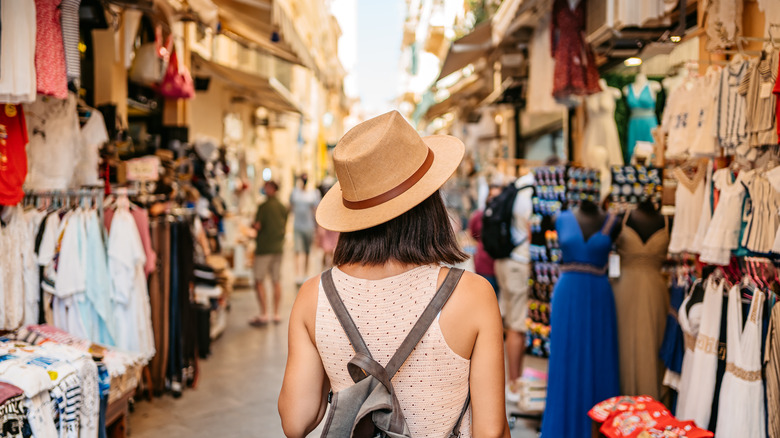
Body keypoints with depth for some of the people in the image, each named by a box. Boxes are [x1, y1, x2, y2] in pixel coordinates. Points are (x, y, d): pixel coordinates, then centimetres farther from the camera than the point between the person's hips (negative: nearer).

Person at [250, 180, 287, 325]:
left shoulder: (264, 206, -12)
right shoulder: (283, 207, 6)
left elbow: (257, 226, -15)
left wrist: (254, 224, 6)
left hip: (264, 247, -6)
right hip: (278, 247, 6)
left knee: (259, 282, 0)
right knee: (276, 281, 10)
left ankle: (264, 315, -3)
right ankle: (276, 314, 13)